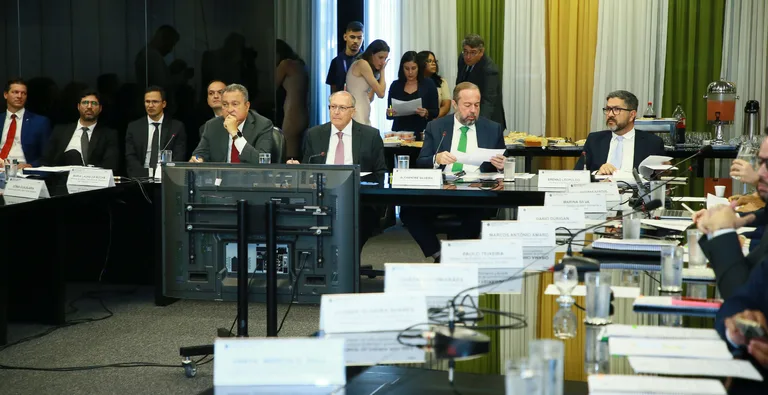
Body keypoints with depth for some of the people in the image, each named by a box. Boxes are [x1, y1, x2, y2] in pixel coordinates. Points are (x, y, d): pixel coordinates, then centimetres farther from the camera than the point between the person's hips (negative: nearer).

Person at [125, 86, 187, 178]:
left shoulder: (177, 127, 7)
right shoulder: (133, 127, 11)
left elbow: (179, 158, -1)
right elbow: (130, 157, 3)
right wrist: (146, 174, -15)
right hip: (141, 178, 1)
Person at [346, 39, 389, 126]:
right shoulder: (362, 64, -8)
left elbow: (369, 98, 13)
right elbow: (381, 93, -11)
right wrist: (382, 70, 3)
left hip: (364, 116, 9)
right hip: (357, 114, -9)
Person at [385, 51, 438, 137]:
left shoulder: (428, 84, 3)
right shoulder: (395, 85, 8)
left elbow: (435, 112, 2)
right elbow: (389, 115, 10)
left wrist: (426, 113, -16)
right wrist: (390, 113, -10)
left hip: (421, 133, -1)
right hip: (399, 132, 1)